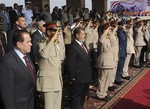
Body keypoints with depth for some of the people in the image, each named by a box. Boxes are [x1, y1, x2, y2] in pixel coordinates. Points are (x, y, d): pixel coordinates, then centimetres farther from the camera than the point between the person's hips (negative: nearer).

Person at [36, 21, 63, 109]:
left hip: (58, 79, 8)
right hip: (48, 80, -8)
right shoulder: (43, 42, -9)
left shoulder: (56, 44, 16)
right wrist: (52, 40, -23)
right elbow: (44, 54, -32)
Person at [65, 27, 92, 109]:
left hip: (85, 77, 9)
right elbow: (70, 64, -20)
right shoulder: (73, 47, -21)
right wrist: (72, 77, -17)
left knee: (82, 96, 24)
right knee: (76, 96, 8)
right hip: (79, 78, -9)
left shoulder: (82, 44, 8)